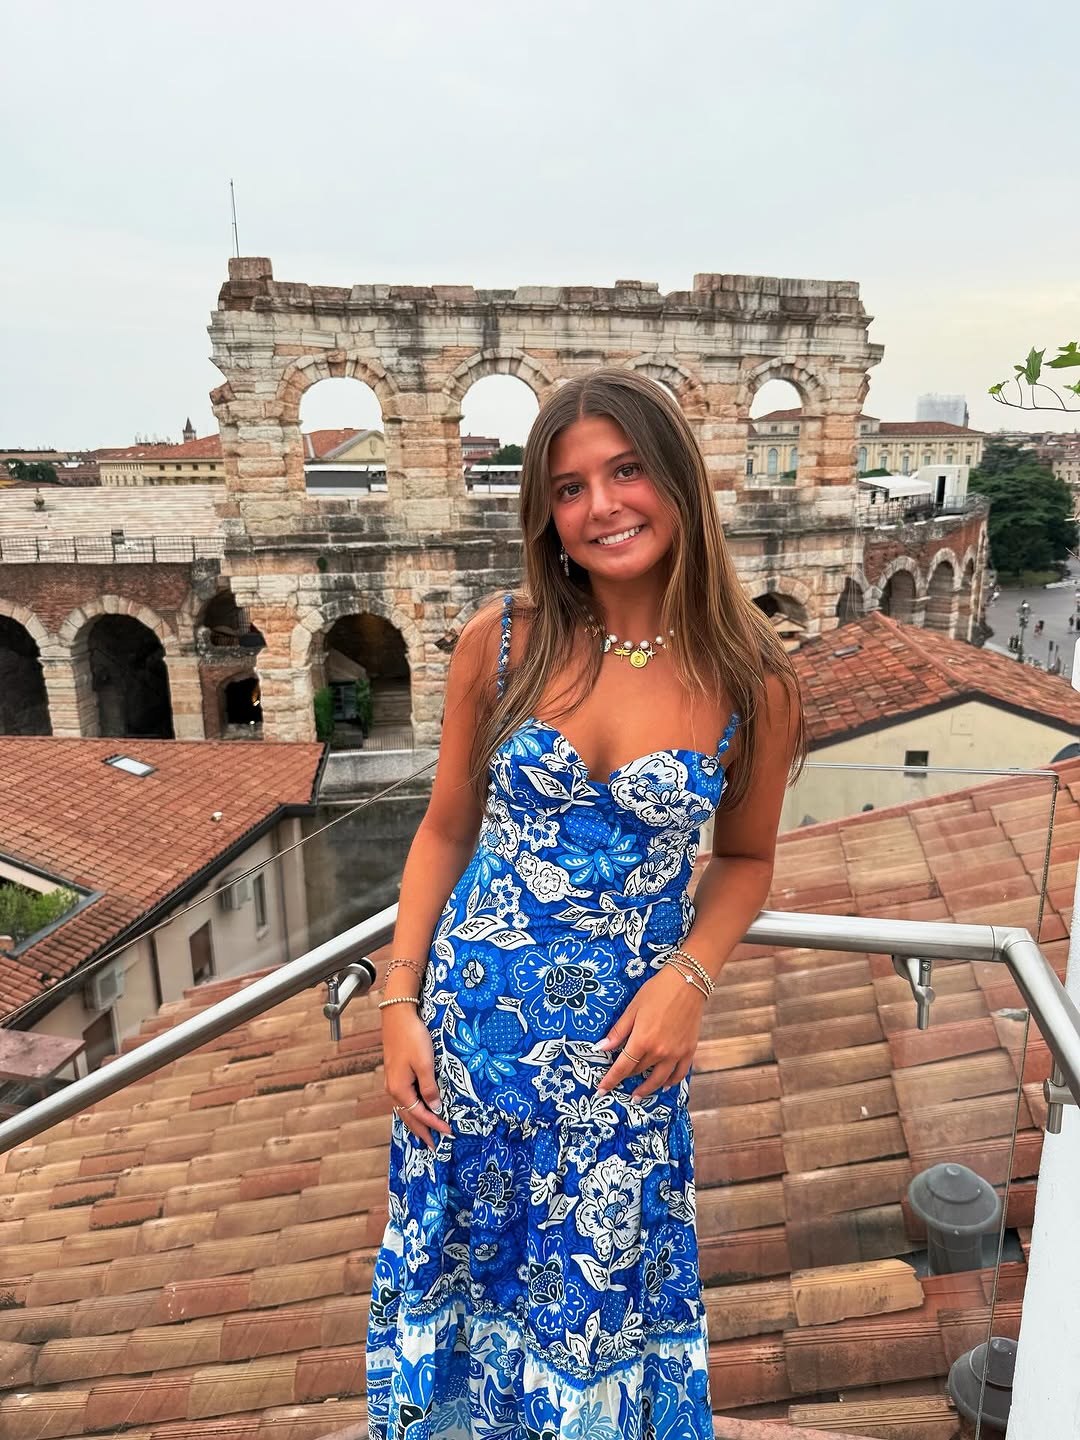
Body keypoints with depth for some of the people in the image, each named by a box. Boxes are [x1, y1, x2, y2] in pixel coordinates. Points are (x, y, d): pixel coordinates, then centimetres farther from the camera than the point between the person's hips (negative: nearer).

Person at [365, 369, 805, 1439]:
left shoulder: (749, 682, -10)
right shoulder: (502, 641, -9)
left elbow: (745, 857, 4)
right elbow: (446, 831, 0)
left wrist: (690, 976, -12)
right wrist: (399, 1005, -2)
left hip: (623, 1046, -1)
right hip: (471, 1022, 2)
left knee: (595, 1294, 20)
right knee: (456, 1266, 24)